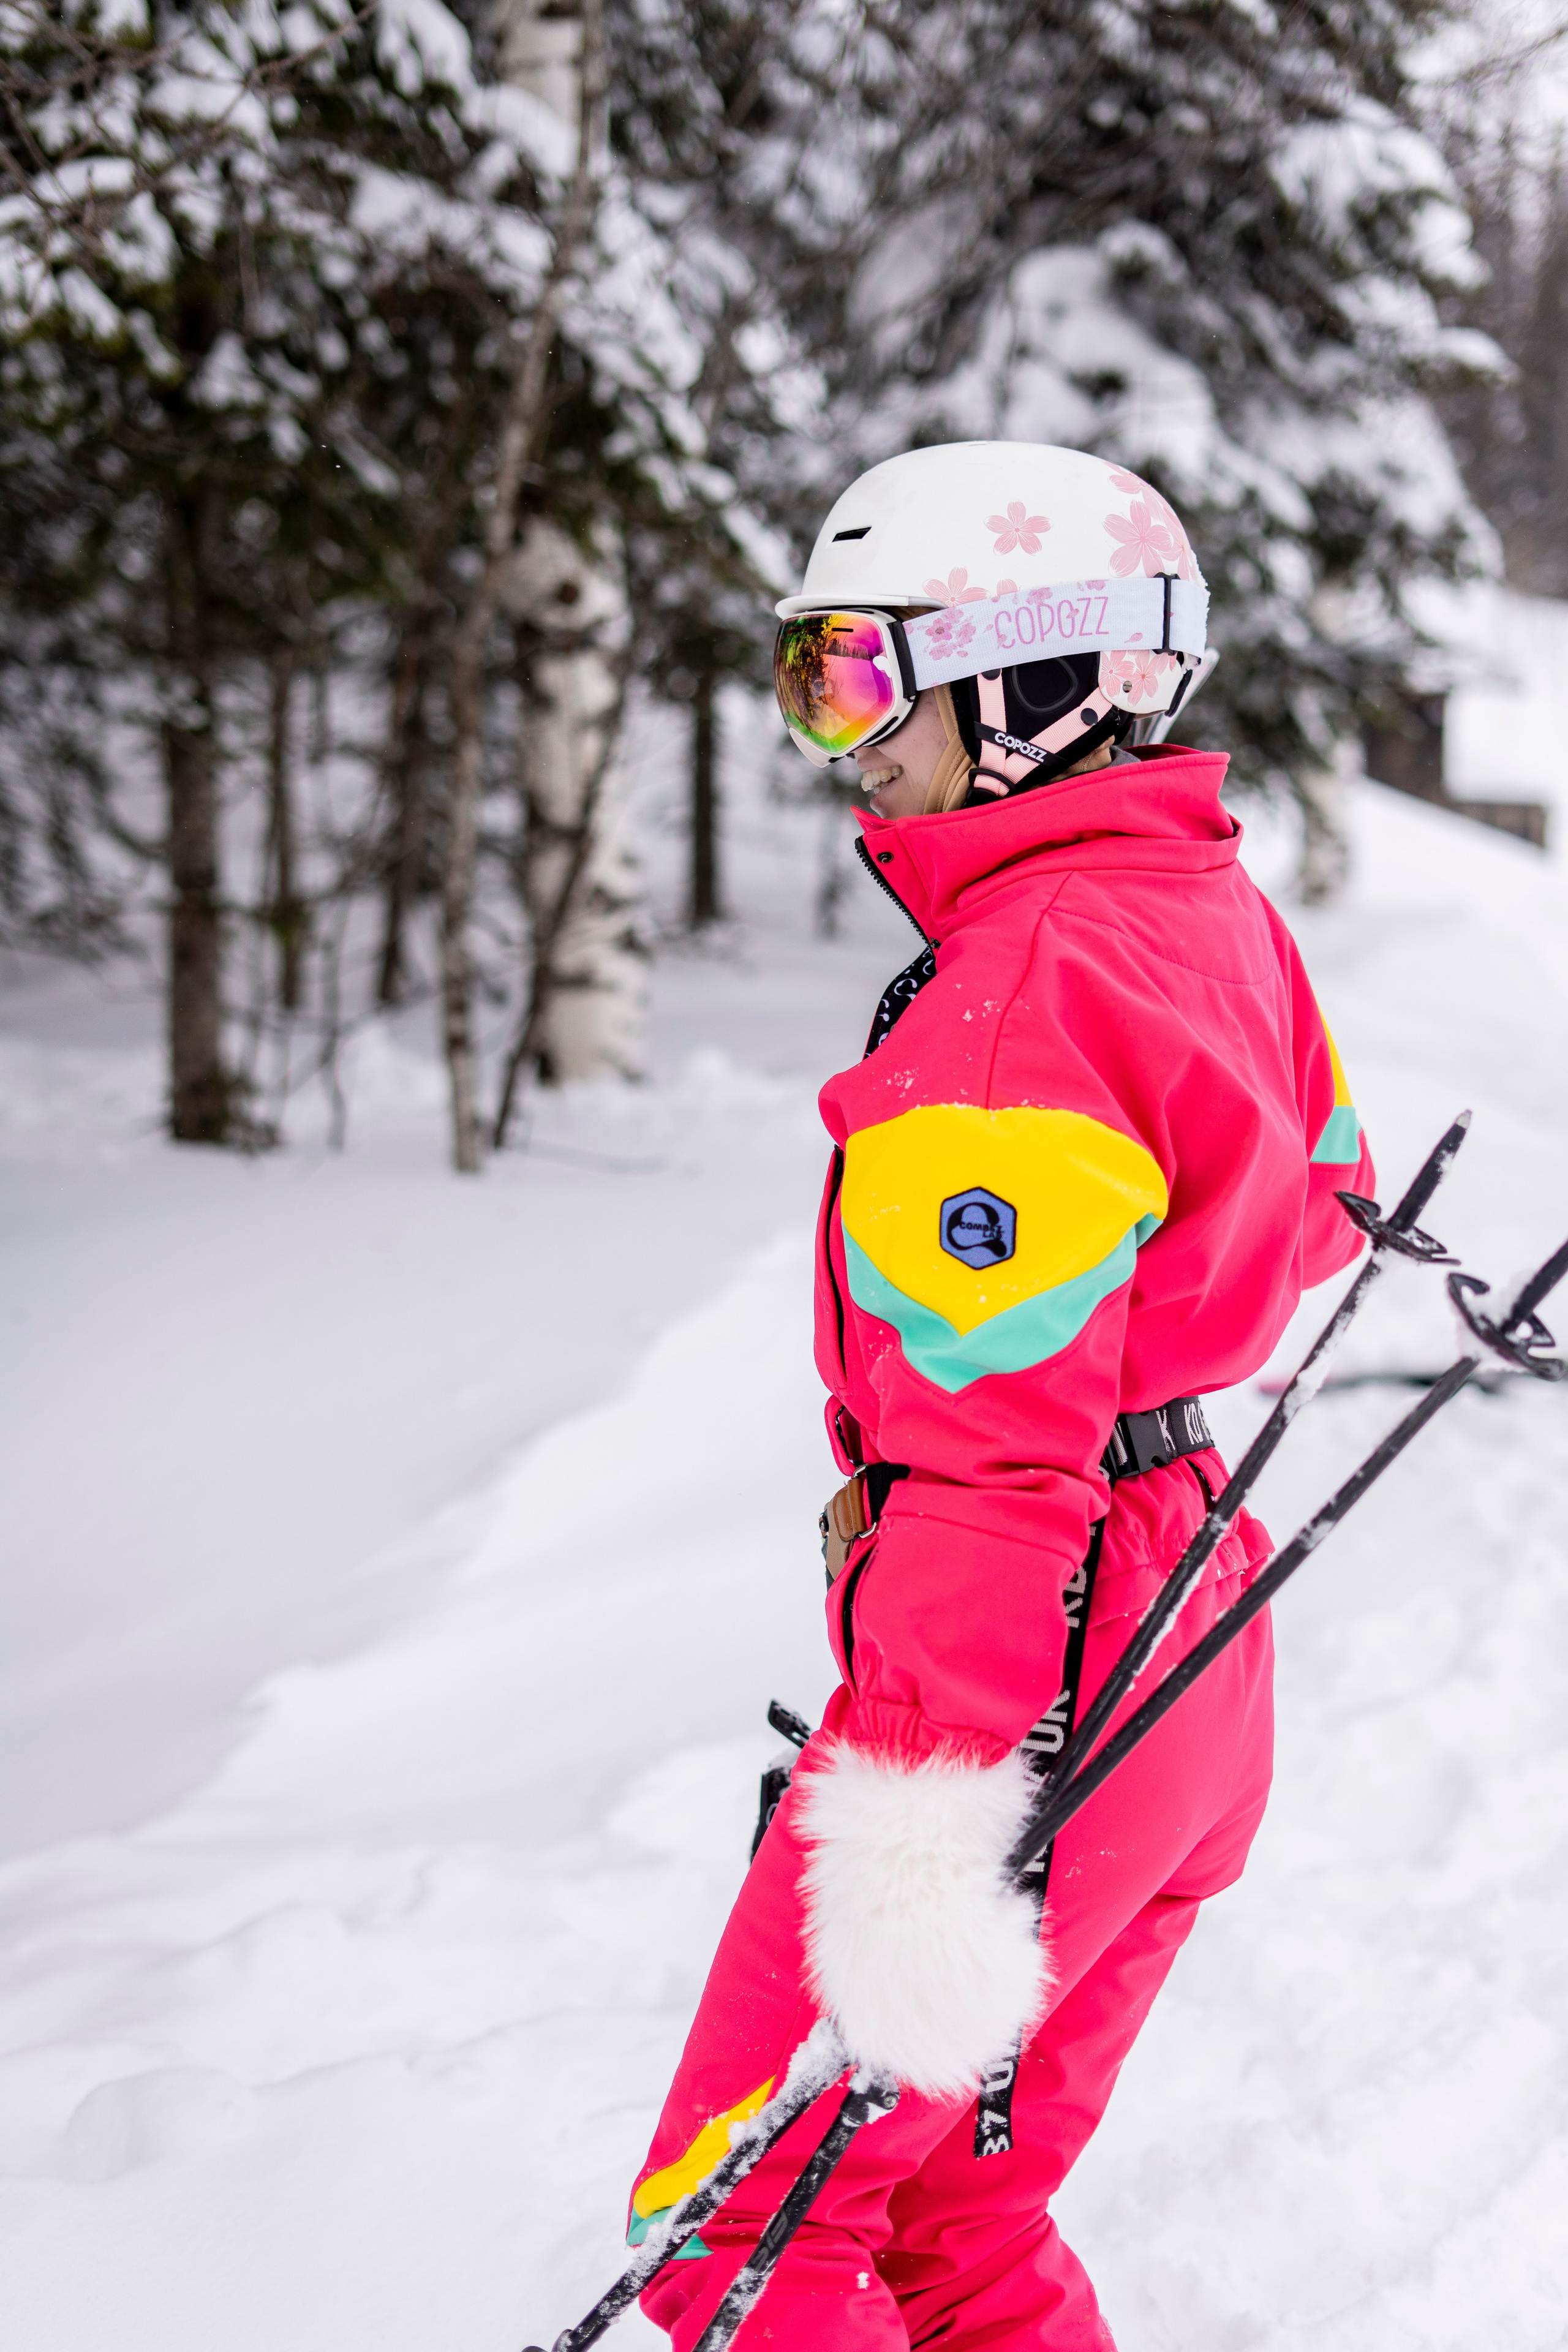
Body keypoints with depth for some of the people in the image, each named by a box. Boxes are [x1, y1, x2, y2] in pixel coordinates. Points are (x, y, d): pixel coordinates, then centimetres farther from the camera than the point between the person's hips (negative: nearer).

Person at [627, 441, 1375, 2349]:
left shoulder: (1021, 993, -21)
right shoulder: (1214, 915, 8)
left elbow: (995, 1453, -26)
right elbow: (1313, 1209, 25)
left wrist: (922, 1829, -28)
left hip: (1035, 1678, -10)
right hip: (1186, 1679, 10)